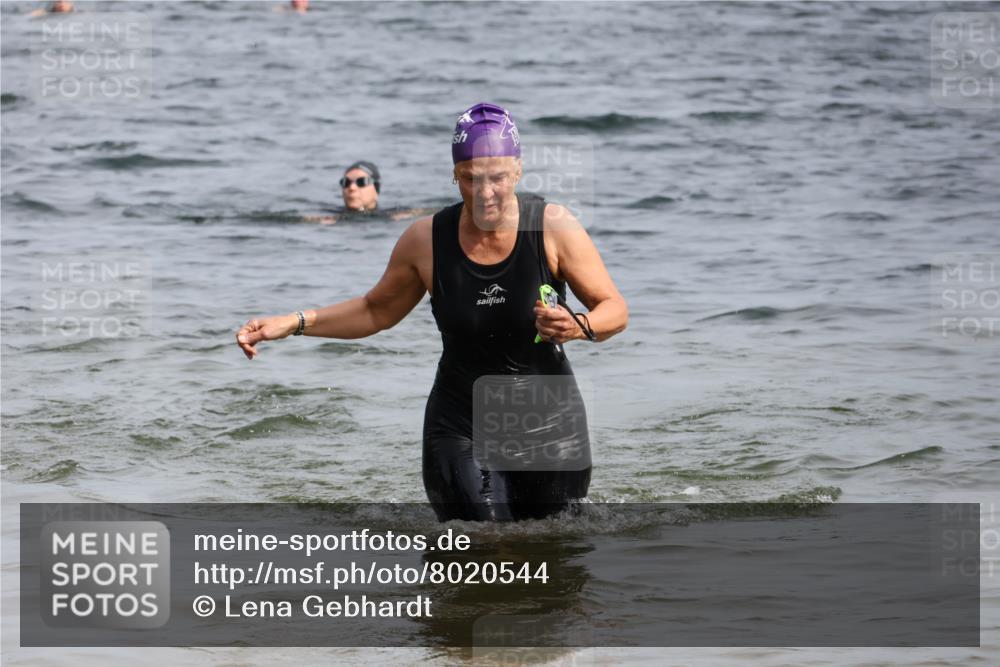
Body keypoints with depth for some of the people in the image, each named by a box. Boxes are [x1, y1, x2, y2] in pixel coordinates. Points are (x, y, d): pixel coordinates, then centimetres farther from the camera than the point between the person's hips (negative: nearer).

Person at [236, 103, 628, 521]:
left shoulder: (552, 227, -10)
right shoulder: (426, 241, -5)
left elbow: (615, 310, -4)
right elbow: (377, 310, 13)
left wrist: (578, 327, -27)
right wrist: (293, 324, 5)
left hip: (550, 424, 0)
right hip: (461, 427, 0)